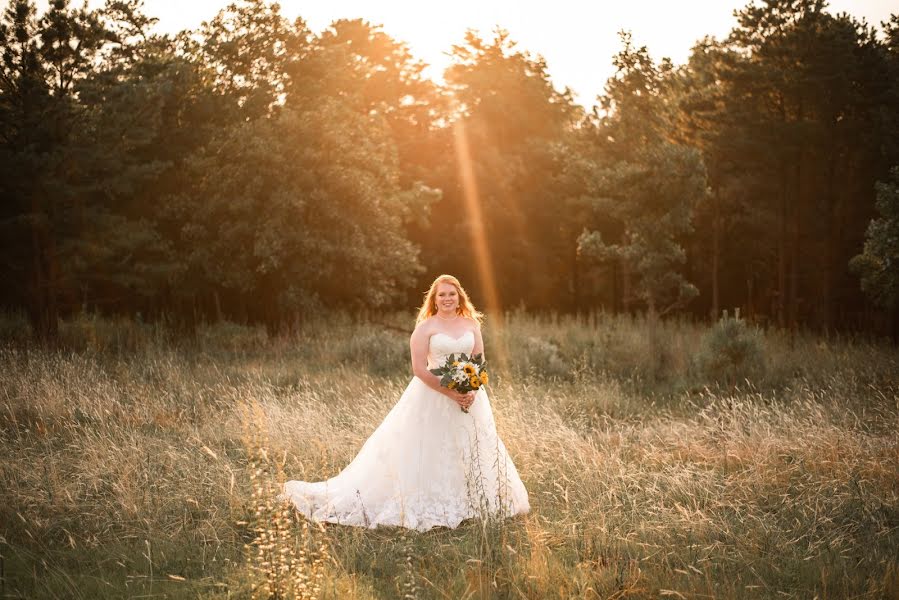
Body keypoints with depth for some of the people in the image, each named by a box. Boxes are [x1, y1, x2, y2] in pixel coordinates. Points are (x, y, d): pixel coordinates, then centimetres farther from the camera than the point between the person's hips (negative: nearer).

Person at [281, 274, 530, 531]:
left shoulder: (471, 325, 8)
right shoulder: (425, 327, -5)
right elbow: (419, 369, -11)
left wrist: (473, 390, -10)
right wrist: (449, 392, -18)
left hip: (469, 396, 5)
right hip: (433, 398, -4)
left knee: (471, 452, 9)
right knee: (430, 454, -3)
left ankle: (471, 502, 23)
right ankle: (427, 506, 6)